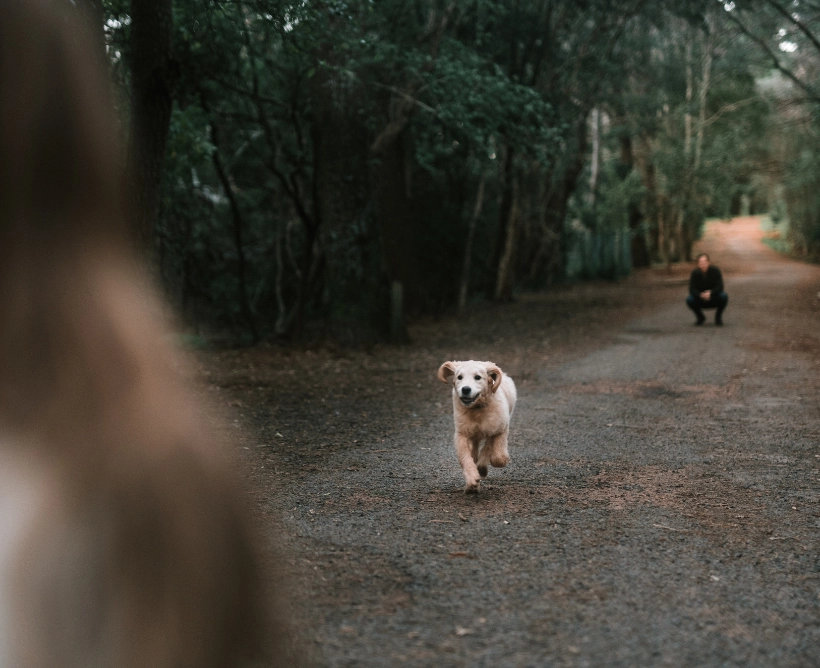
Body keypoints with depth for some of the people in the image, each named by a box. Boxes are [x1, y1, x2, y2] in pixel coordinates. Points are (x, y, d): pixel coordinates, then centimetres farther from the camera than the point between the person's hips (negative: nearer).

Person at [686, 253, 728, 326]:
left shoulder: (715, 270, -17)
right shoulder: (695, 272, -14)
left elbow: (719, 287, -21)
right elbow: (692, 289, -17)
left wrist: (710, 293, -40)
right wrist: (701, 295, -38)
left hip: (714, 299, -1)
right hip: (700, 300, 1)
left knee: (724, 296, -31)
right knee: (689, 300, -27)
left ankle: (718, 316, -2)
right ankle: (700, 317, 4)